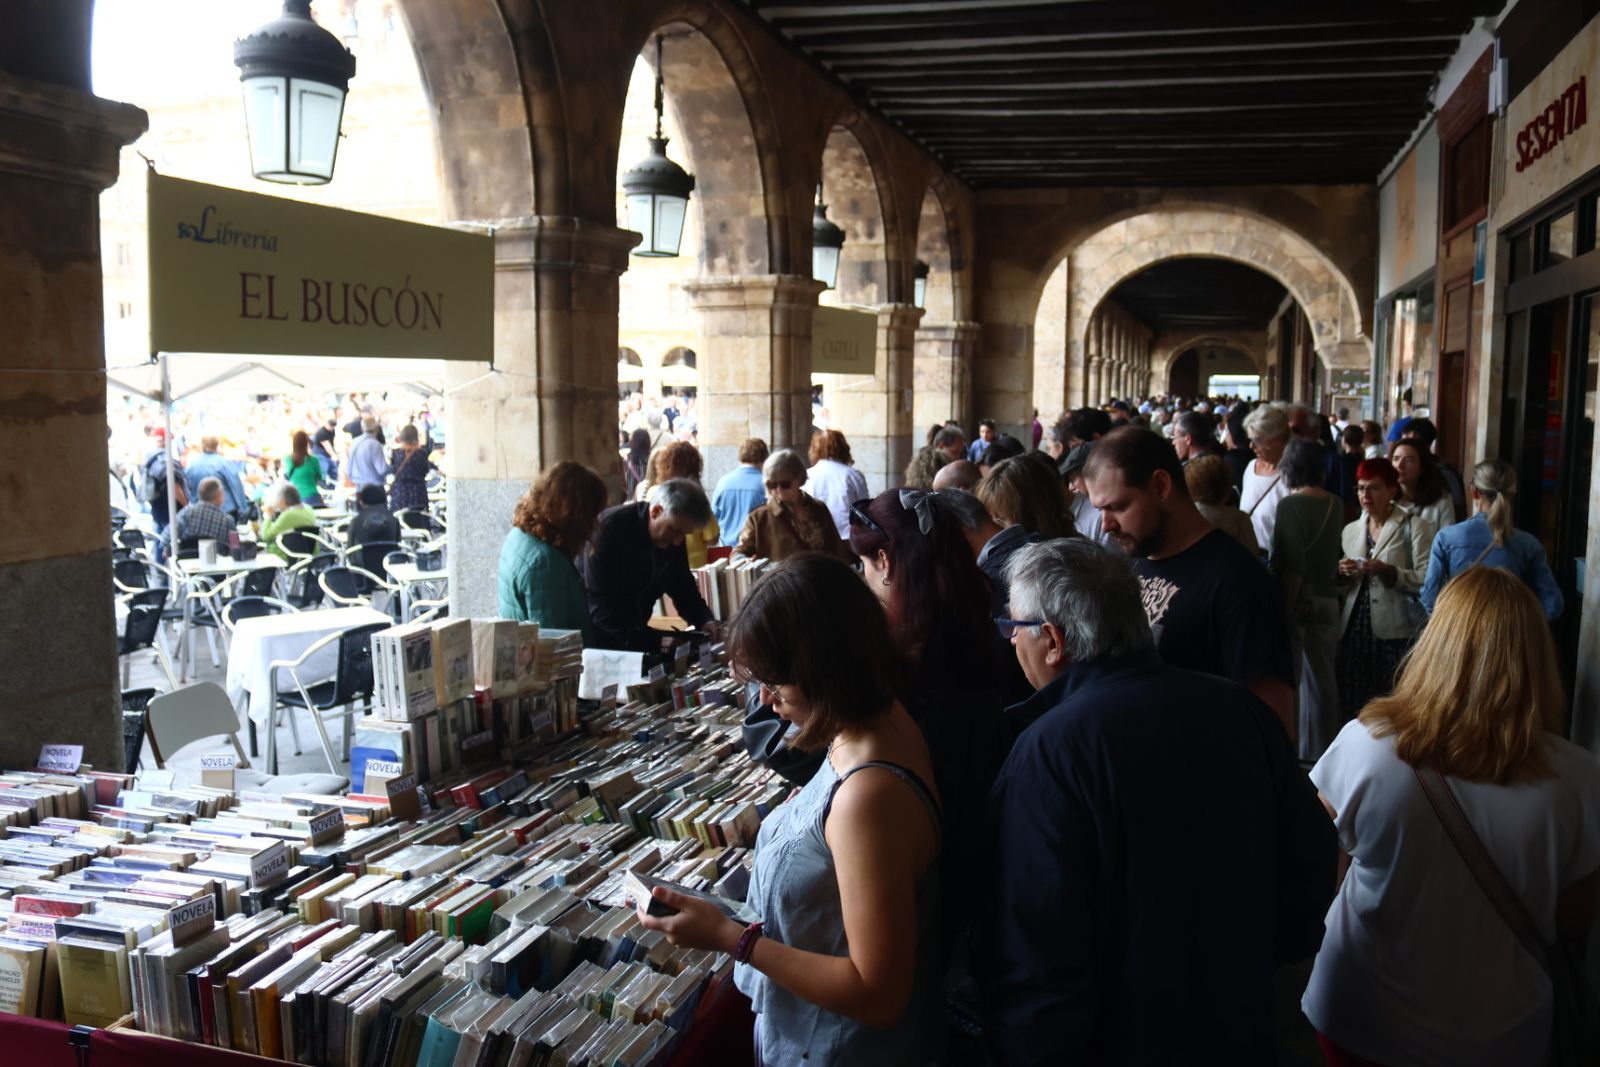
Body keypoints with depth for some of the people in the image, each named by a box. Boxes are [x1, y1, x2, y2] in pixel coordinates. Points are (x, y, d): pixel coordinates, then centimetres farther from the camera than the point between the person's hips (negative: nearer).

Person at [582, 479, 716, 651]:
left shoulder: (673, 537, 1)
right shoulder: (609, 528, -19)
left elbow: (683, 586, 14)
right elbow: (598, 604, -24)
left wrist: (705, 622, -5)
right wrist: (653, 640, -29)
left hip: (635, 636, 4)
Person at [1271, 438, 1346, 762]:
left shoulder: (1290, 504, -15)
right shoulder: (1336, 504, 3)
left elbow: (1292, 565, -20)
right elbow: (1334, 551, 8)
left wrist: (1286, 607, -17)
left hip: (1298, 598, -6)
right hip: (1328, 598, 6)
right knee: (1322, 675, 13)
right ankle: (1320, 747, 22)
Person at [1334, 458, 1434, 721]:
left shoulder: (1414, 527, -1)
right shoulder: (1351, 530, 16)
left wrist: (1389, 572, -21)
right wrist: (1343, 574, 2)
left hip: (1396, 634, -5)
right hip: (1355, 631, 5)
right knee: (1353, 707, 3)